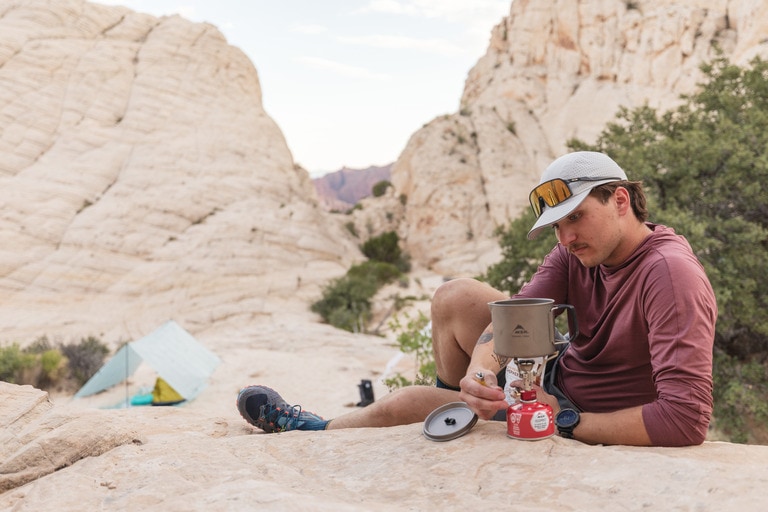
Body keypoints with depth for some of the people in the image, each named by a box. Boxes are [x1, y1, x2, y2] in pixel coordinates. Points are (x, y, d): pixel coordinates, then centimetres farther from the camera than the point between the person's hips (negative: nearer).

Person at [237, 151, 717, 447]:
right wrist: (479, 371, -34)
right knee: (455, 295, 1)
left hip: (583, 421, -7)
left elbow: (687, 420, -36)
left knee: (402, 405, -4)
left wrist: (568, 422, -28)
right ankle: (457, 401, 26)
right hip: (557, 380, 7)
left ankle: (311, 431, 29)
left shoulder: (669, 274, -30)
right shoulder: (577, 252, -6)